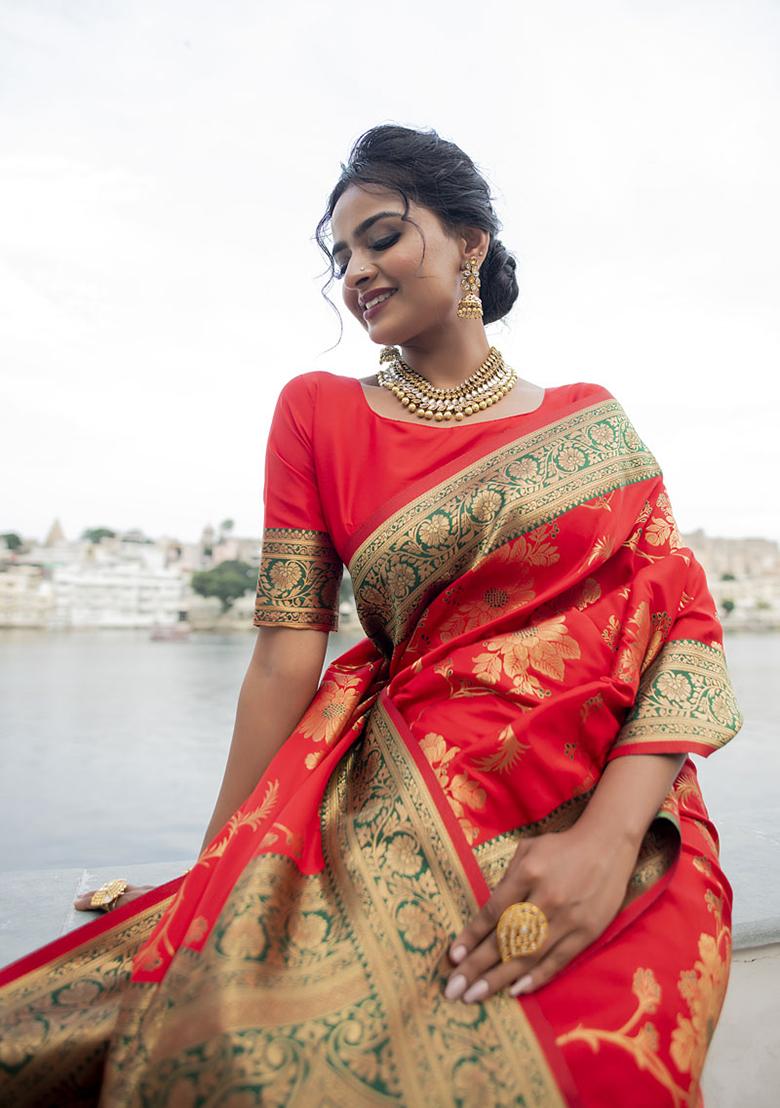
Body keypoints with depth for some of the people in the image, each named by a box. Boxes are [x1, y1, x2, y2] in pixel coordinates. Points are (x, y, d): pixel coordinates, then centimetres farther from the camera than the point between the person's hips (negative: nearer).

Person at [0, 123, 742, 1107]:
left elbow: (686, 628, -1)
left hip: (616, 816, 2)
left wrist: (609, 836, -16)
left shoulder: (590, 423, 9)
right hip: (407, 801, -1)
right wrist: (212, 879, -5)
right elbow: (286, 654, -1)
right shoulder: (319, 412, 6)